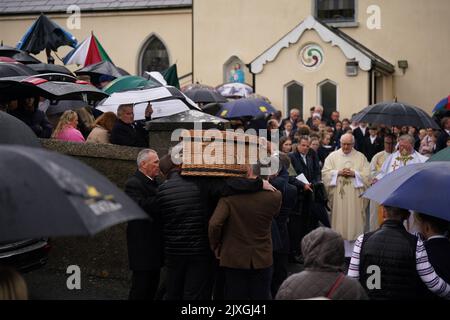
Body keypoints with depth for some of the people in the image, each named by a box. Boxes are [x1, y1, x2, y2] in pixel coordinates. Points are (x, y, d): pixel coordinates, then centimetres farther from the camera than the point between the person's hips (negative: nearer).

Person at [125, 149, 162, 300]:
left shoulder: (155, 182, 16)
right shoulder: (133, 184, -13)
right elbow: (139, 206, -29)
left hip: (155, 245, 9)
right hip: (143, 247, -9)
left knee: (153, 284, 14)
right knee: (141, 284, -5)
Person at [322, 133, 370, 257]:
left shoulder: (360, 157, 7)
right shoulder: (333, 156, 8)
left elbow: (367, 175, 1)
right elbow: (325, 173, 3)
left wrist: (354, 173, -13)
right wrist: (338, 172, -11)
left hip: (355, 197, 0)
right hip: (338, 195, 0)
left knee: (354, 222, -1)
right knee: (339, 222, 1)